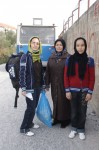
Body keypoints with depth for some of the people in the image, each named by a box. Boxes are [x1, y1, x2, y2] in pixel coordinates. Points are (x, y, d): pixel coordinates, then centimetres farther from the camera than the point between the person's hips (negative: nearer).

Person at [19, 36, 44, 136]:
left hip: (38, 87, 7)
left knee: (34, 106, 13)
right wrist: (23, 88, -20)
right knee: (31, 107, -4)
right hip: (30, 87, -7)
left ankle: (29, 123, 31)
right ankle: (24, 128, 10)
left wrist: (42, 85, 15)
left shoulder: (38, 57, 10)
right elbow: (22, 73, -16)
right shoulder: (26, 57, -12)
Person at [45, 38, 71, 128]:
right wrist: (47, 84, 4)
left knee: (64, 101, 5)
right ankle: (57, 118, 28)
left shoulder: (68, 57, -9)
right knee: (55, 101, 12)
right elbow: (48, 71, 6)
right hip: (54, 84, 4)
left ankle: (65, 120, 21)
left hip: (64, 84, -4)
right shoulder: (51, 58, 6)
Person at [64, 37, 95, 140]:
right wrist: (67, 90, -4)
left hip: (84, 91, 0)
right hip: (73, 90, 0)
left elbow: (92, 77, -2)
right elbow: (66, 76, -1)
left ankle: (81, 130, 27)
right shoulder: (70, 59, -3)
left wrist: (90, 92, -5)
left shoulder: (89, 60, -3)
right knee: (74, 111, 11)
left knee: (82, 111, 8)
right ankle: (74, 129, 29)